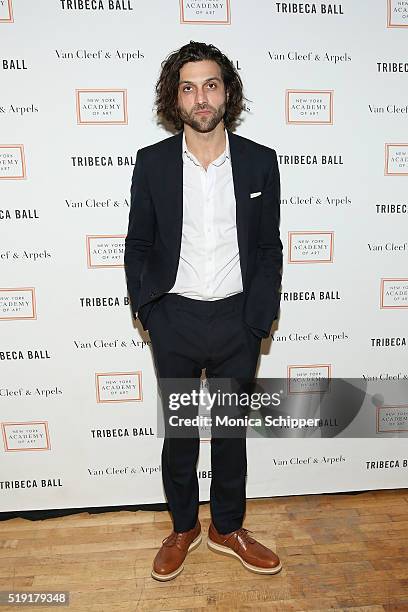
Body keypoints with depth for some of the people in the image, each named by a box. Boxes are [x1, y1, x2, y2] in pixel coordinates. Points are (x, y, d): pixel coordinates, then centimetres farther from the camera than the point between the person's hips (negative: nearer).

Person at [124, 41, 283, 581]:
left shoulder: (260, 162, -1)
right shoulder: (152, 162, -1)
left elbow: (269, 249, 1)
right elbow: (137, 246, 4)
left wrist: (258, 321, -4)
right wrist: (147, 314, -3)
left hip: (237, 320, 1)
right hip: (174, 320, 0)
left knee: (232, 431, 15)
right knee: (179, 432, 15)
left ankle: (227, 529, 40)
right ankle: (183, 528, 40)